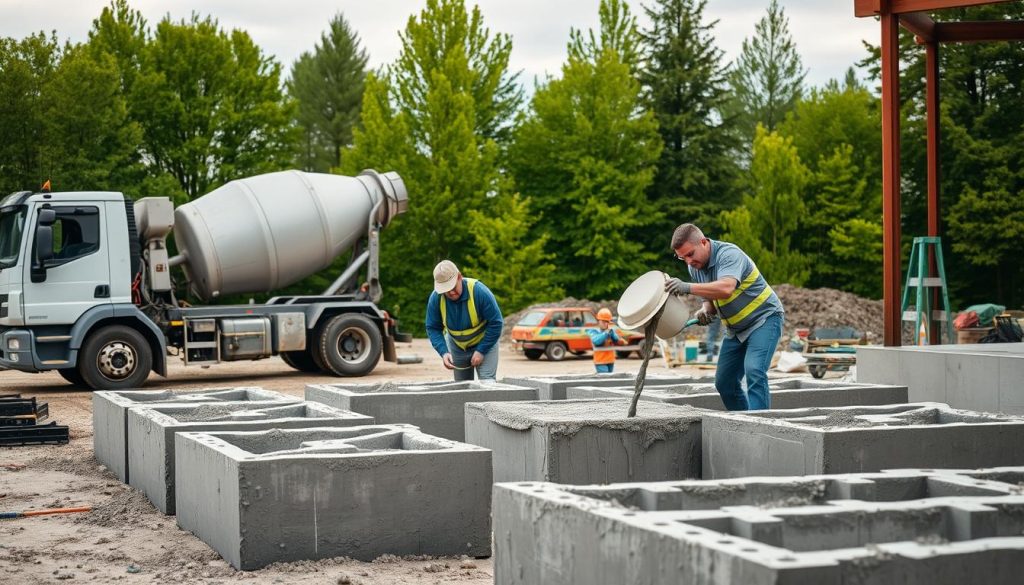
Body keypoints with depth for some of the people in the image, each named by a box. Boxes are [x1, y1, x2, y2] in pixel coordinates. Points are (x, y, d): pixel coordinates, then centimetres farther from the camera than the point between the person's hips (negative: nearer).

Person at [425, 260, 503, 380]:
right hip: (457, 346, 3)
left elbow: (496, 323, -21)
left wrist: (481, 351, -22)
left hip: (484, 342, -3)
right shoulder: (435, 298, -20)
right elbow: (432, 328, -9)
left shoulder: (479, 291, -29)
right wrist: (443, 352, -24)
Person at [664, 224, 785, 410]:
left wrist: (688, 287, -54)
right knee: (724, 382, 3)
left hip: (764, 318, -8)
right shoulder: (695, 267, 0)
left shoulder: (729, 254, -25)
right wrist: (704, 311, -15)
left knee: (754, 371, -25)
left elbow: (726, 288, -44)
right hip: (735, 329, 8)